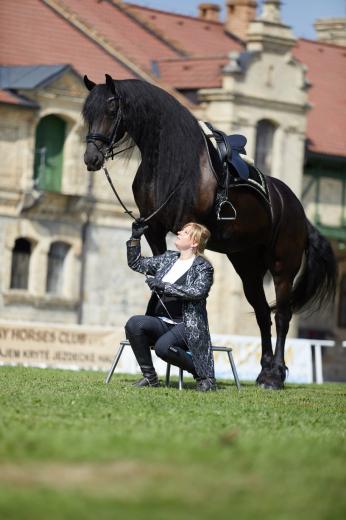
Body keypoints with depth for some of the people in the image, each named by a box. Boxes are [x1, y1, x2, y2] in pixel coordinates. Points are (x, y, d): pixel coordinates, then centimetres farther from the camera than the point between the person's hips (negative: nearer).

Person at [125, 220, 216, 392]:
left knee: (163, 346, -34)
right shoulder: (168, 259, 17)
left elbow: (198, 291, -21)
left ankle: (203, 375, -9)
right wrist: (135, 238, 10)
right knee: (133, 324, -23)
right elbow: (136, 264, 24)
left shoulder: (203, 267, -2)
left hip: (187, 325, -6)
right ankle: (149, 376, -10)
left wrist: (163, 286, -23)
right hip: (161, 322, 6)